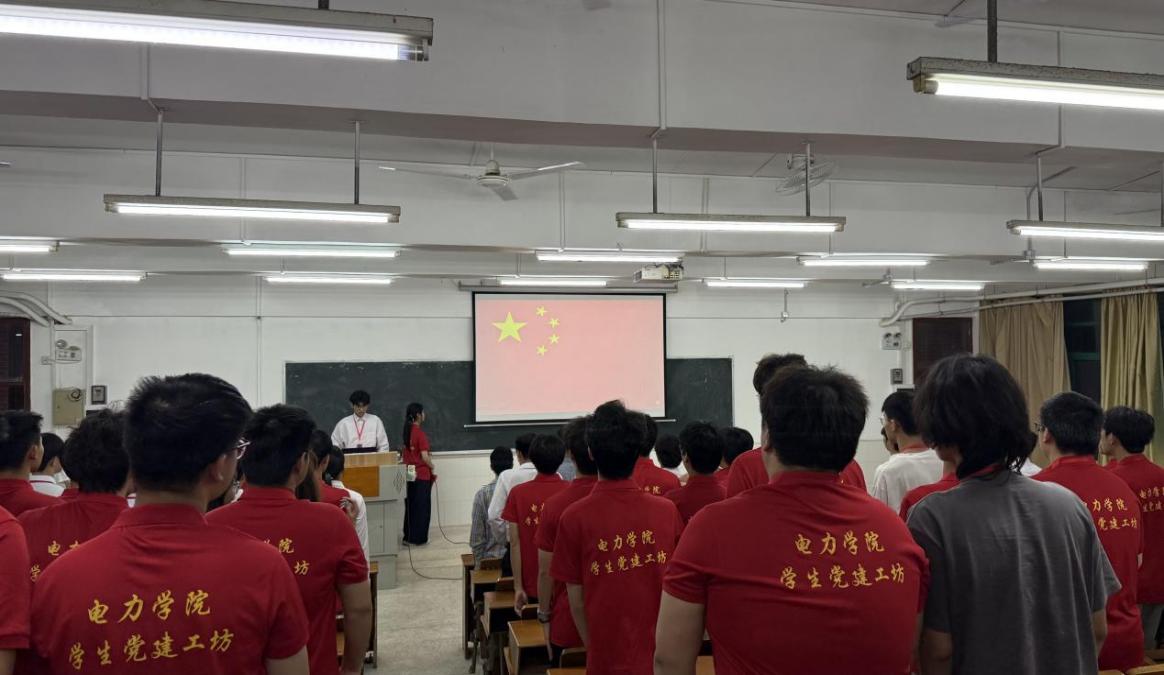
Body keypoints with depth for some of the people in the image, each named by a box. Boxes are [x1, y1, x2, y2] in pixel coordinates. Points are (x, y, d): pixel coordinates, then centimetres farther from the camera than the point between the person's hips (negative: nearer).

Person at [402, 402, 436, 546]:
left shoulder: (407, 431, 5)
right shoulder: (420, 433, -17)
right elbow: (425, 457, -18)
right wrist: (432, 467, 0)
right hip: (422, 475, -7)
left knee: (410, 505, 15)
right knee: (422, 507, 3)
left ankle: (409, 536, 21)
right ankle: (419, 538, 8)